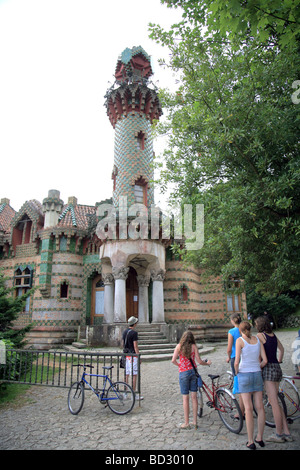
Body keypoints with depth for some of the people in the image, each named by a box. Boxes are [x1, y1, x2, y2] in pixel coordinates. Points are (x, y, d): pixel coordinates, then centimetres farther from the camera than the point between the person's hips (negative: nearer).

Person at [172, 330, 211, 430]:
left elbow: (173, 360, -13)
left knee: (185, 398, 4)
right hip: (193, 371, 2)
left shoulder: (179, 346, -6)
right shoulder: (194, 346, -2)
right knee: (194, 397, 11)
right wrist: (207, 363, 16)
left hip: (183, 373, -2)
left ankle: (186, 423, 11)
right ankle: (195, 421, 18)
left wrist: (179, 365, 6)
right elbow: (199, 361, -3)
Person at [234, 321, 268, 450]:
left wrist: (236, 372, 3)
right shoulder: (258, 340, 3)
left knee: (248, 408, 1)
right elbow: (265, 360, 1)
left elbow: (236, 362, -15)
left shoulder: (240, 340, -10)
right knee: (260, 407, 12)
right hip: (257, 374, 4)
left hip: (244, 375, -4)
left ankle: (251, 442, 8)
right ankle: (260, 438, 22)